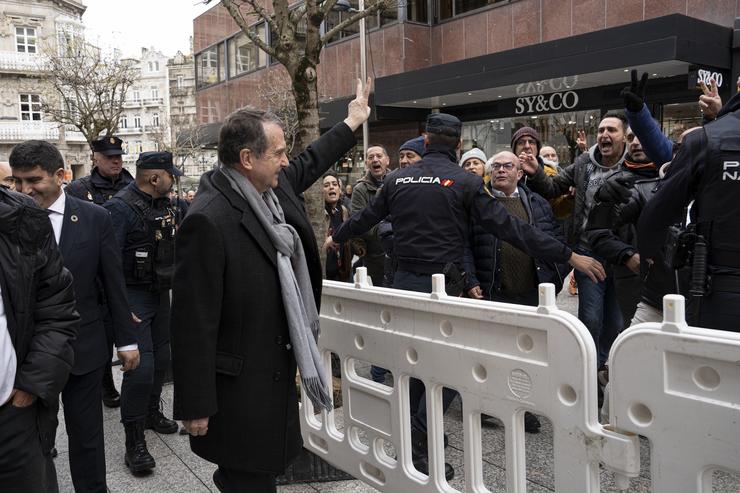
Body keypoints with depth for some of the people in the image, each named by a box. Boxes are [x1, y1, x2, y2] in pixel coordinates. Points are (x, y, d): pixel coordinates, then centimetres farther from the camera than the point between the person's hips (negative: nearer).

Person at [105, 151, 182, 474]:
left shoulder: (163, 204, 9)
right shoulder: (121, 208, -17)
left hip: (161, 293, 8)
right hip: (134, 297, -8)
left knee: (160, 359, 17)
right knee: (140, 367, -10)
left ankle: (151, 412, 38)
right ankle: (134, 442, 2)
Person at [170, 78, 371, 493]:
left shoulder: (275, 188, 2)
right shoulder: (209, 220, -24)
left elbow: (309, 164, 25)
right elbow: (194, 321, -22)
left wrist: (352, 122, 35)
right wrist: (196, 407, -17)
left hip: (276, 375, 8)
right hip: (239, 391, -8)